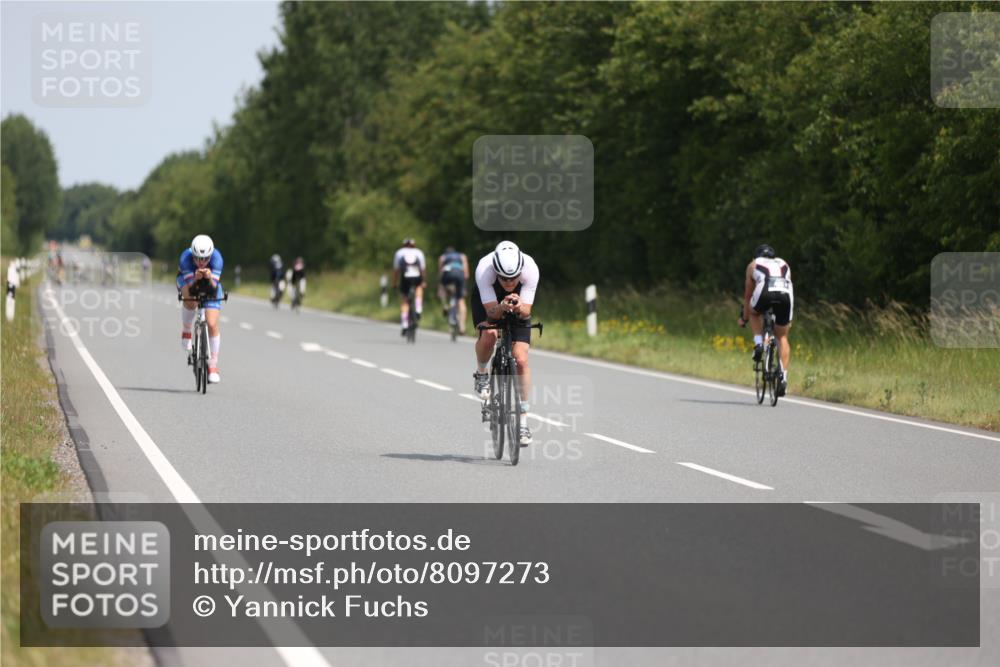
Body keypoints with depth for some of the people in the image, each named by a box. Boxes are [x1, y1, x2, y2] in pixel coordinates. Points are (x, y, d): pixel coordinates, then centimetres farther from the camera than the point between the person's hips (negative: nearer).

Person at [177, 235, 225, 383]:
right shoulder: (185, 257, -36)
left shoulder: (216, 257, -35)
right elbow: (191, 290, -37)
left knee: (212, 324, -12)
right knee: (191, 301, -35)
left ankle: (213, 365, -1)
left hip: (210, 283, 0)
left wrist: (209, 279, -57)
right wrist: (196, 279, -57)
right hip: (188, 280, 0)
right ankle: (186, 331, -5)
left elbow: (213, 290, -38)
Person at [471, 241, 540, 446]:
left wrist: (519, 307, -52)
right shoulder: (484, 269, -38)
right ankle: (481, 374, -1)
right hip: (488, 299, -1)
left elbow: (526, 311, -30)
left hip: (518, 303, 1)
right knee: (489, 335, -33)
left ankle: (522, 419, 0)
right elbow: (491, 311, -34)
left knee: (521, 359, -12)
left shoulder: (530, 269, -35)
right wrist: (502, 307, -55)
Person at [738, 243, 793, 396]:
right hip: (785, 294, 2)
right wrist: (788, 319, 53)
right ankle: (784, 376, 6)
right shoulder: (783, 264, 38)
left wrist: (744, 317, 47)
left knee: (754, 312, 34)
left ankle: (758, 343, 13)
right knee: (782, 337, 17)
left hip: (765, 293, -2)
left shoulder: (754, 265, 31)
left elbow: (748, 295, 35)